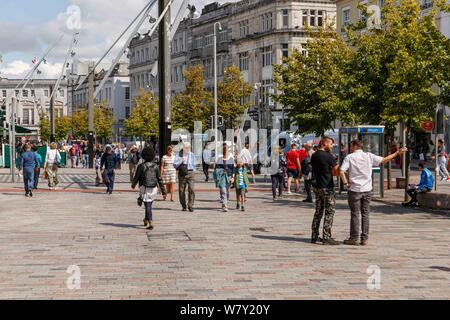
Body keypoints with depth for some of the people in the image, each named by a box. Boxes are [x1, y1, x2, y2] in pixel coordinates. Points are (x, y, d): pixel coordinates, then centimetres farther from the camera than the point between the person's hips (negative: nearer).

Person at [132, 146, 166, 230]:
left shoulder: (141, 166, -9)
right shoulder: (155, 166, -3)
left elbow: (136, 177, 0)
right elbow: (159, 179, -3)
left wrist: (133, 184, 22)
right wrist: (163, 191, 1)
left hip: (144, 188, -3)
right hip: (153, 188, 3)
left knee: (148, 206, -3)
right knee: (150, 204, 20)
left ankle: (150, 223, -13)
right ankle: (146, 220, 34)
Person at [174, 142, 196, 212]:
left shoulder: (192, 155, 12)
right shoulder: (179, 155, 7)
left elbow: (194, 164, 17)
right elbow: (175, 164, -2)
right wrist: (181, 160, -12)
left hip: (190, 173, 0)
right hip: (182, 174, 0)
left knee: (191, 189, -13)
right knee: (181, 190, 2)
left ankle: (190, 206, -10)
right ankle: (184, 206, 15)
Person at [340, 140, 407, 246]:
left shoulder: (349, 157, -5)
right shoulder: (369, 156, 3)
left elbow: (341, 171, -16)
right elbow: (384, 160, 8)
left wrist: (345, 183, -7)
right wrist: (397, 153, 19)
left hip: (354, 189, -3)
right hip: (367, 189, 3)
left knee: (355, 214, 3)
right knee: (365, 214, 8)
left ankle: (354, 238, 4)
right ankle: (364, 238, 9)